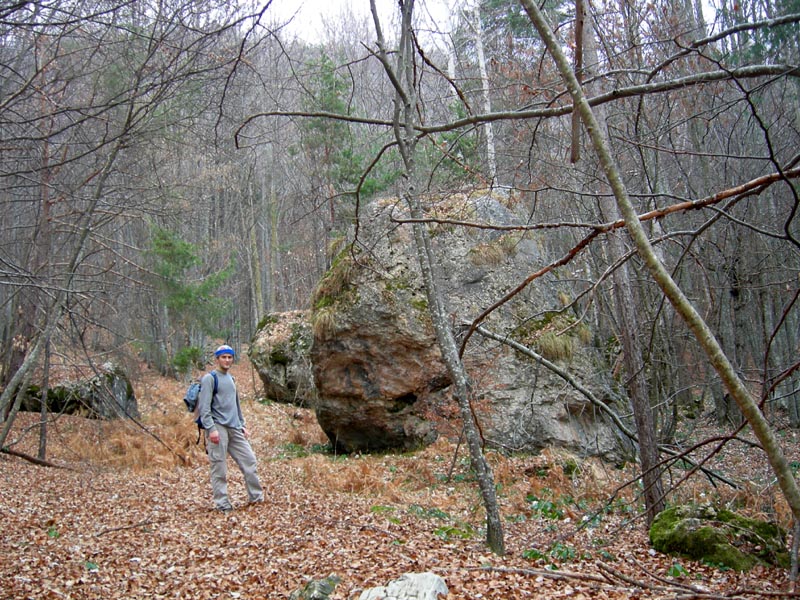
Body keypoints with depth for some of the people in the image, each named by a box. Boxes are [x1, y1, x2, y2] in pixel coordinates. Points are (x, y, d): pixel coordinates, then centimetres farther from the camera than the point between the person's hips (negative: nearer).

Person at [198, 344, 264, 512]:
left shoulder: (231, 379, 20)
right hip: (218, 428, -7)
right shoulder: (209, 378, -4)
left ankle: (257, 497, 12)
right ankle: (222, 503, 3)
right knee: (219, 468, -4)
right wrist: (211, 428, -20)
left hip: (234, 428, 7)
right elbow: (204, 407, -12)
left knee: (249, 460, 4)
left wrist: (242, 426, 21)